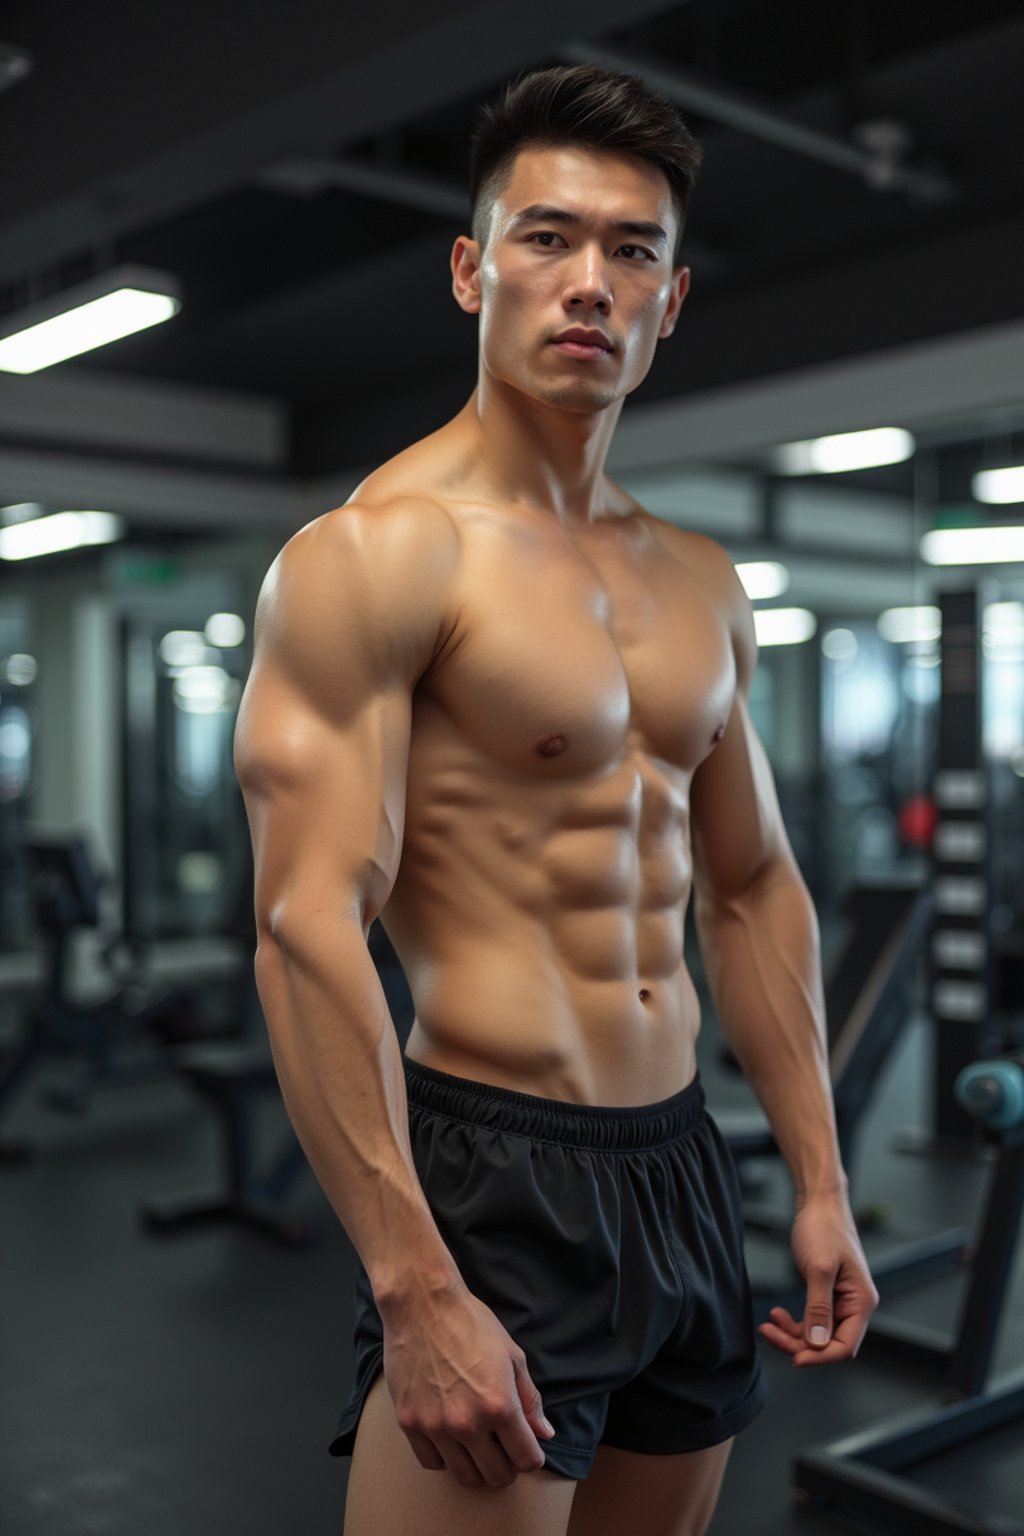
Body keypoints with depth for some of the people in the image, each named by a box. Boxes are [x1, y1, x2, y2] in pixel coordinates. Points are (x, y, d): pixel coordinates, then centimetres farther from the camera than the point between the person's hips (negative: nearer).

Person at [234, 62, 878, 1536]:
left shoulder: (701, 583, 11)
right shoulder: (375, 553, -12)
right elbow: (306, 926, -19)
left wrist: (821, 1179, 12)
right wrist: (413, 1291, -23)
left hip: (684, 1170, 7)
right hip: (496, 1176, -7)